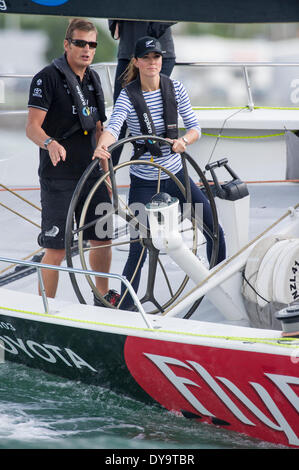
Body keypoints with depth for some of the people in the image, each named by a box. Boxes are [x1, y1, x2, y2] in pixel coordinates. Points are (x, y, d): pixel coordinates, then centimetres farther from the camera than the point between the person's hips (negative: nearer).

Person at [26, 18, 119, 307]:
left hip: (91, 175, 7)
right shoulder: (48, 77, -10)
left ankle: (103, 296, 34)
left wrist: (106, 173, 17)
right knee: (56, 250, -7)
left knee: (103, 239, 13)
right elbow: (32, 127, -17)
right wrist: (50, 143, -38)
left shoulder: (93, 79, 12)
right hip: (58, 178, -7)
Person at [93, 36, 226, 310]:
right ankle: (125, 308, 8)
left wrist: (184, 140, -25)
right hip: (143, 182, -4)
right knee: (138, 249, -5)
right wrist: (102, 145, -51)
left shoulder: (176, 89, -2)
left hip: (176, 175, 4)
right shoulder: (128, 96, -12)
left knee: (215, 231, 4)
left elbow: (195, 127, -2)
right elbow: (114, 127, -28)